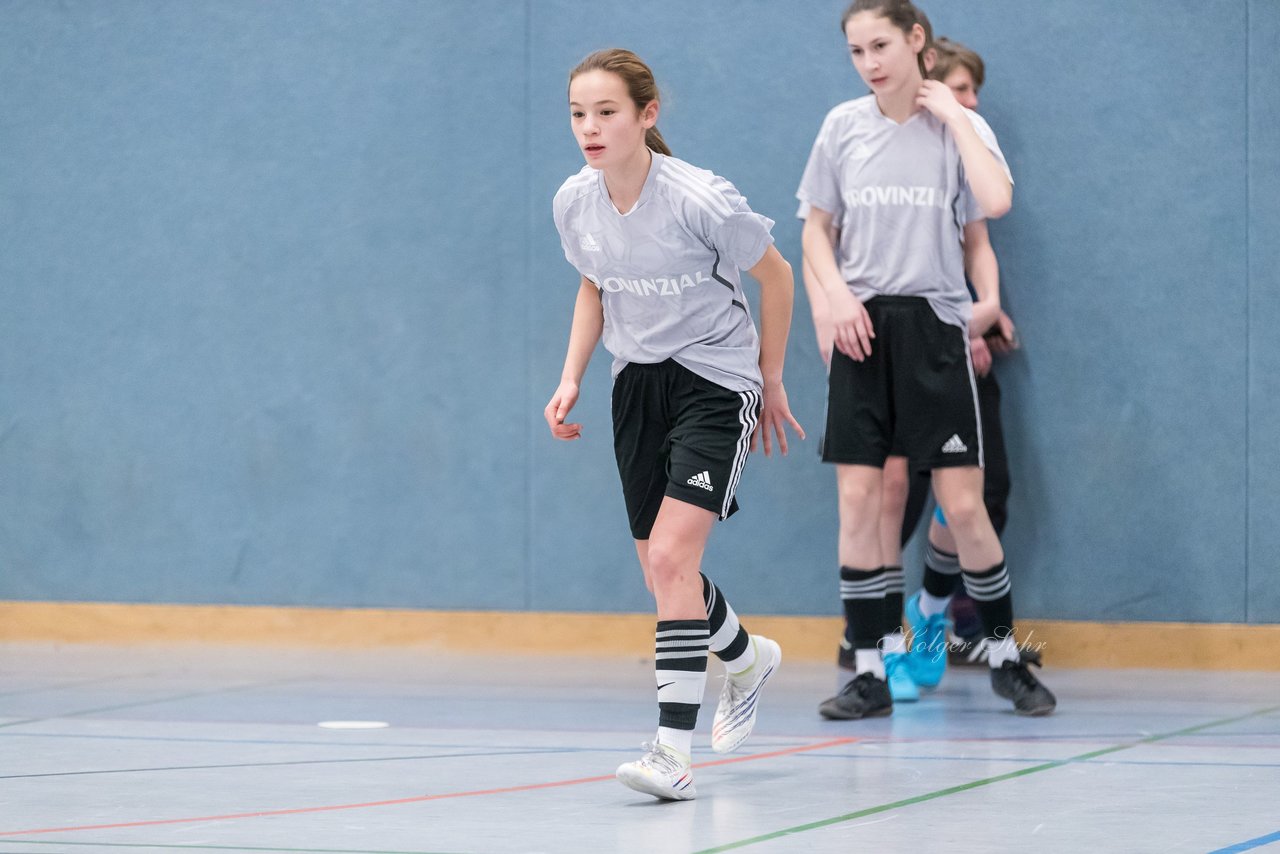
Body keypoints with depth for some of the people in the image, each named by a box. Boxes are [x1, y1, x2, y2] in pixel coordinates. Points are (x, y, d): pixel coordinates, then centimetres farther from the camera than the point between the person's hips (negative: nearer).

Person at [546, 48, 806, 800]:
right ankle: (748, 659, 44)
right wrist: (571, 378, 3)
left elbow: (775, 273, -5)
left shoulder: (700, 199, -21)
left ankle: (673, 750, -22)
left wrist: (771, 383, 3)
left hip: (715, 380, -6)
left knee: (671, 555, -21)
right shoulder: (575, 203, -5)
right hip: (638, 384, 6)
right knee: (662, 571, 11)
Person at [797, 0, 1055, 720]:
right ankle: (870, 674, 3)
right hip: (864, 329, 2)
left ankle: (1006, 655, 14)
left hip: (934, 326, -2)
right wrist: (837, 294, -3)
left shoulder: (960, 125, 0)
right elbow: (817, 229, 11)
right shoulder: (843, 127, 6)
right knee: (858, 499, -3)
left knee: (964, 504, -4)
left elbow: (991, 206, -14)